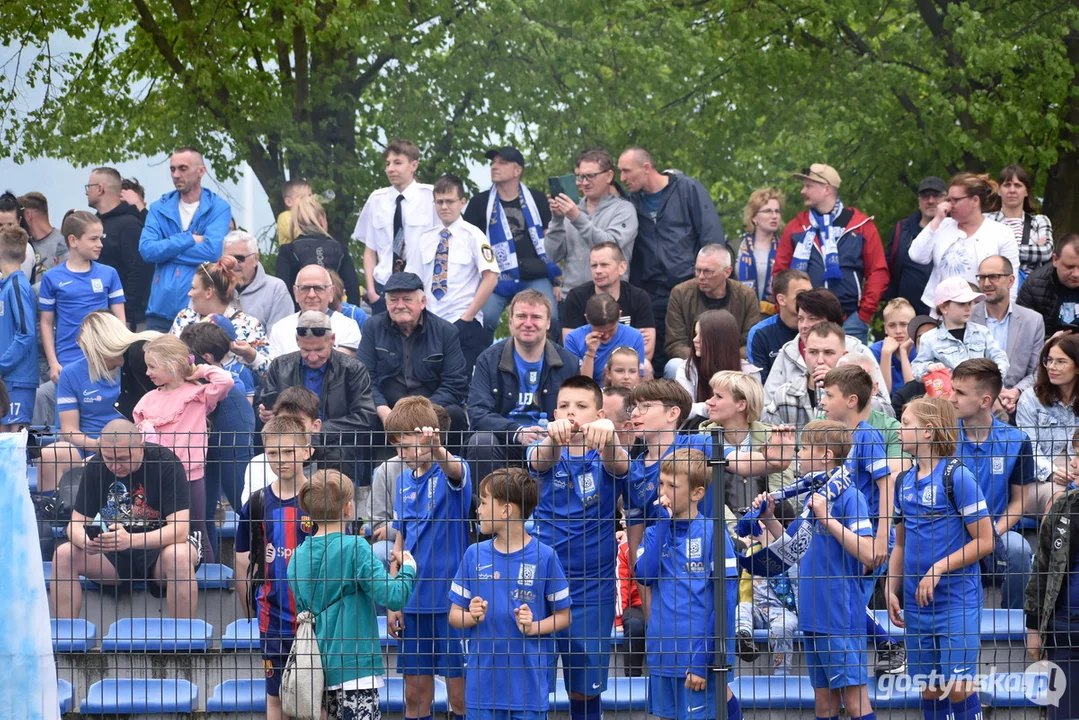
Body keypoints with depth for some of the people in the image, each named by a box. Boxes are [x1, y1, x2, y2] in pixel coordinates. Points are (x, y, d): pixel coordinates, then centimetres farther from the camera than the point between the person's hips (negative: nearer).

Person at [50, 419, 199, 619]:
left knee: (179, 556, -38)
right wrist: (86, 541, -30)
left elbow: (180, 529, -24)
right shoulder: (96, 466, -5)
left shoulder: (166, 462, -17)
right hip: (114, 553, 4)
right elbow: (76, 524, -3)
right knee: (63, 555, -21)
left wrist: (131, 541, -40)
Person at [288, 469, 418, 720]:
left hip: (319, 667, 7)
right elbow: (393, 597, -18)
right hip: (355, 666, -7)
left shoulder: (298, 557, 6)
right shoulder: (354, 549, -13)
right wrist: (408, 569, 1)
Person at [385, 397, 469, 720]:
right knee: (415, 693, 9)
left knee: (460, 694, -1)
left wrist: (437, 451, -57)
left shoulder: (452, 472, -9)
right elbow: (401, 543, 14)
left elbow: (454, 469, -35)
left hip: (450, 599, -6)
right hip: (412, 601, 6)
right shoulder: (404, 481, 8)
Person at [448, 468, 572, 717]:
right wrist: (472, 617, -12)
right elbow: (455, 615, 10)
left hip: (528, 685, -2)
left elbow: (563, 616, 3)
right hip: (482, 685, 2)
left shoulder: (544, 556, -3)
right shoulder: (475, 555, 5)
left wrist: (534, 627, -15)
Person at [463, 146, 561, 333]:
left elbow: (551, 241, 12)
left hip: (536, 277, 0)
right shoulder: (480, 203, 11)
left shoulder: (537, 200, 12)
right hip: (497, 277, 0)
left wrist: (557, 280, 5)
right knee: (484, 319, -22)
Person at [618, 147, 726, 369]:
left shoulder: (688, 189, -1)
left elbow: (713, 236, -4)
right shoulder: (633, 201, 10)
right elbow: (629, 250, 14)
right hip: (652, 293, 4)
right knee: (654, 362, 3)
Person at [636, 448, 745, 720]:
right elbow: (645, 575, -7)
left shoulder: (712, 532, -5)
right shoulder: (655, 532, 10)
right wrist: (663, 522, -6)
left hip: (697, 654, -5)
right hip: (661, 654, 5)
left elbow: (726, 599, -9)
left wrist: (706, 658, -15)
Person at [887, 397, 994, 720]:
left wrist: (938, 569, -16)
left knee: (958, 688, -9)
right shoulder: (904, 482, 10)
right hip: (917, 604, 6)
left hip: (957, 600, -6)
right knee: (929, 690, 8)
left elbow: (985, 541, -12)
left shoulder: (957, 477, -11)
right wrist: (892, 590, 9)